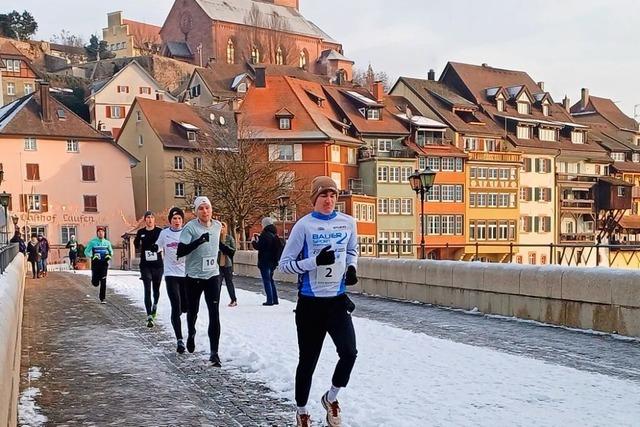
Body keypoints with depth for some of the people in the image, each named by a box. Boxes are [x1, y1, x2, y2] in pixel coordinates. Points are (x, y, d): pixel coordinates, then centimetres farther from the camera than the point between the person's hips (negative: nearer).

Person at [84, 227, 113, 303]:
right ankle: (95, 279, 38)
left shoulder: (107, 242, 6)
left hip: (104, 263, 1)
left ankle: (102, 298, 2)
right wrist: (92, 256, -16)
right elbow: (86, 252, 2)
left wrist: (109, 255, -1)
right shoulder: (92, 242, -2)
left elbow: (111, 251, 21)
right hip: (95, 263, -1)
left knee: (103, 282, -5)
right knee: (95, 283, -1)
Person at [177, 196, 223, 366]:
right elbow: (180, 252, -22)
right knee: (193, 310, 16)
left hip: (212, 275, 2)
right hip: (194, 276, -2)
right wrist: (199, 241, -29)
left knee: (214, 314, -9)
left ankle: (214, 352, -7)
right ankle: (191, 334, 48)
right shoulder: (190, 227, -13)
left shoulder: (217, 226, 2)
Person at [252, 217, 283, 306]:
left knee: (266, 280, -3)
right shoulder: (275, 235, 10)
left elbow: (259, 247, -17)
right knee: (271, 279, 17)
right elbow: (280, 247, 18)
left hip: (265, 261, -8)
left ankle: (270, 300, -5)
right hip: (273, 261, 8)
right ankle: (275, 299, 17)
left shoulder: (265, 234, -16)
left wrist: (253, 241, 2)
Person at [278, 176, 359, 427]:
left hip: (338, 300, 3)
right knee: (308, 360, 5)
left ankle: (331, 398, 18)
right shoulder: (304, 226, -10)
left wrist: (351, 268, 0)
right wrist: (316, 261, -22)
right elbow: (285, 264, -8)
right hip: (311, 303, -3)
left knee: (349, 353, -11)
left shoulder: (348, 223, 2)